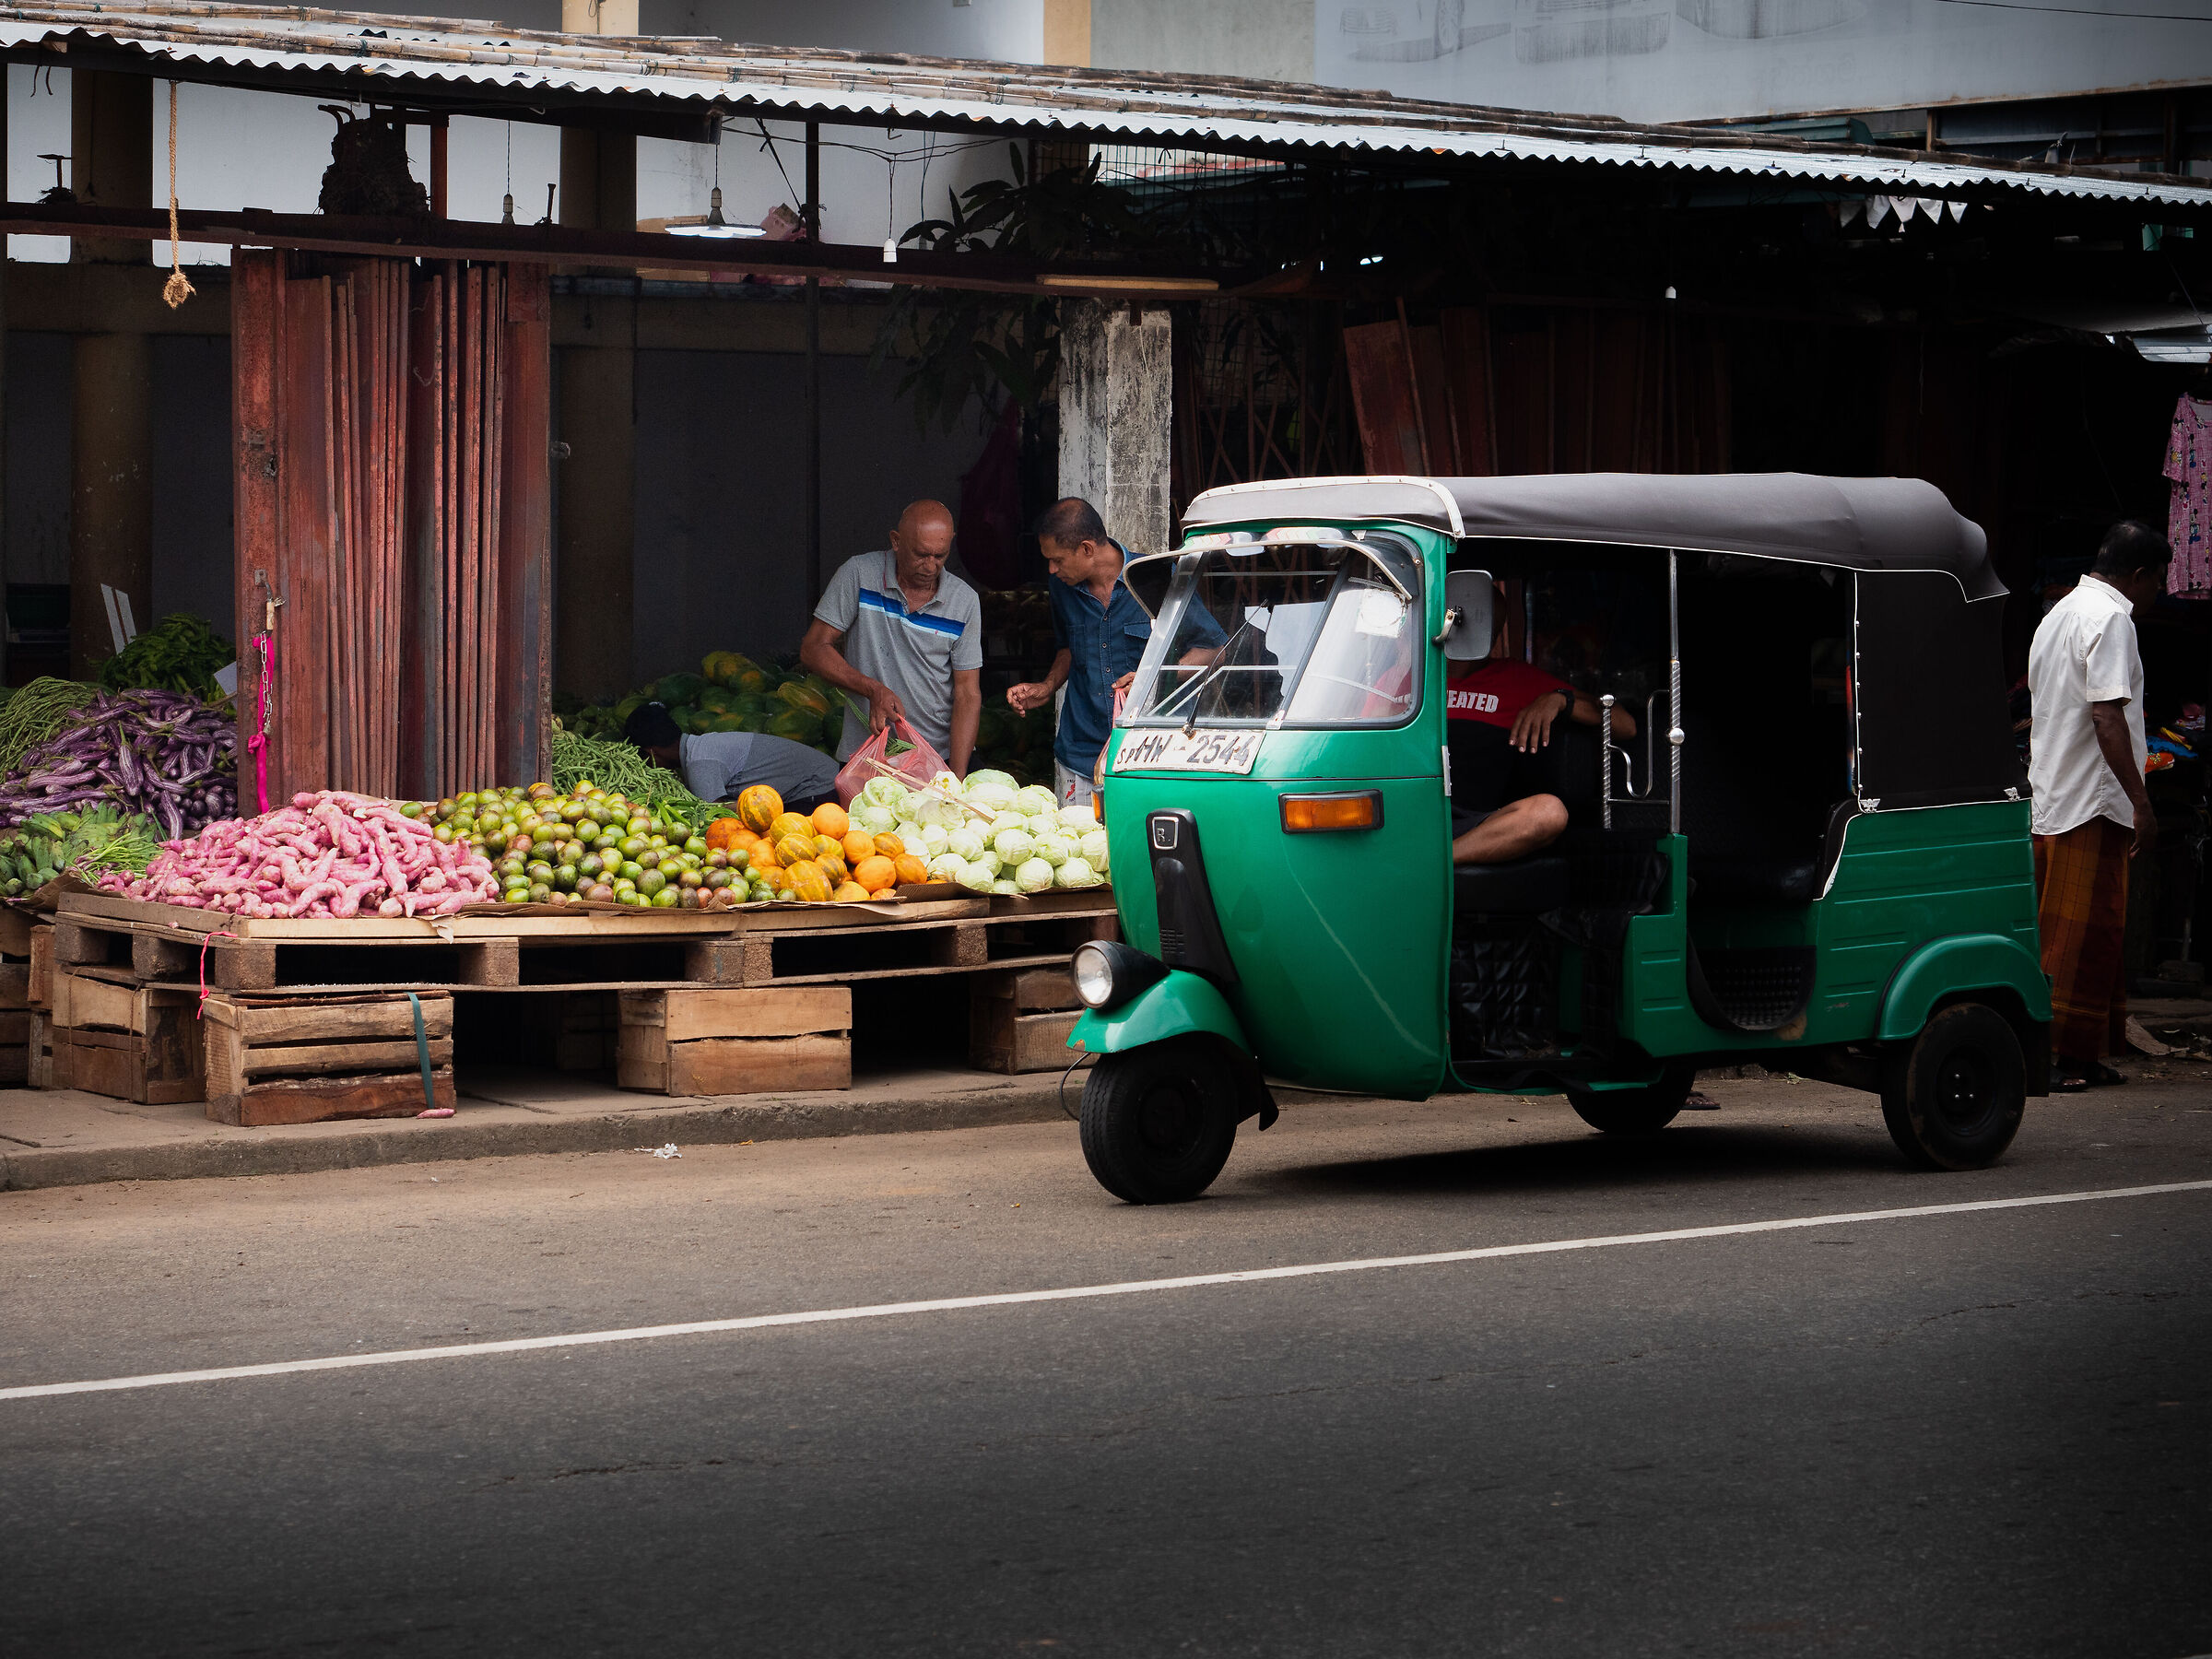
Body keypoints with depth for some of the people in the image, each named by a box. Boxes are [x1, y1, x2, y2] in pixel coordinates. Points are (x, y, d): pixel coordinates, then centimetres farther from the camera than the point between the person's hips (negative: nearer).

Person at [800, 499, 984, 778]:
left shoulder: (965, 600, 3)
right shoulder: (859, 574, -3)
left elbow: (967, 693, 1)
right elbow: (813, 649, -1)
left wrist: (957, 777, -11)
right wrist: (874, 690, -17)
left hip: (943, 755, 1)